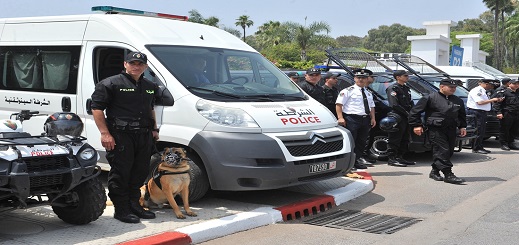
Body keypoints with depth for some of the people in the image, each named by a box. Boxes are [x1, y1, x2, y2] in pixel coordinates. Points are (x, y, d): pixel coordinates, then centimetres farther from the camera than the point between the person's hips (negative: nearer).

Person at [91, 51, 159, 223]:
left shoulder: (149, 87, 20)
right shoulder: (111, 84, -3)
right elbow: (97, 108, -7)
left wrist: (154, 129, 22)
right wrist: (105, 133, -14)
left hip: (144, 136, 7)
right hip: (120, 135, -7)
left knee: (140, 173, 11)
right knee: (120, 174, -4)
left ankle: (134, 205, 25)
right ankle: (121, 210, 4)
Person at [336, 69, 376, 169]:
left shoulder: (368, 93, 20)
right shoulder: (348, 91, -3)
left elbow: (372, 106, 24)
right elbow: (338, 104, -8)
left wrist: (373, 118, 10)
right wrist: (340, 118, -17)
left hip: (365, 120, 7)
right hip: (352, 119, -7)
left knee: (361, 142, 10)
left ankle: (356, 161, 20)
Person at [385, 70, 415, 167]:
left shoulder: (406, 88, 19)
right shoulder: (393, 88, -9)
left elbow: (411, 103, 21)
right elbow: (394, 105, -19)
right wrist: (407, 113, -16)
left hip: (406, 118, 9)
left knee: (405, 139, 12)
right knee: (395, 139, -7)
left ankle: (399, 157, 19)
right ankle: (391, 159, -4)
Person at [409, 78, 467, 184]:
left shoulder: (458, 101, 16)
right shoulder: (430, 98, -4)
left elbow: (462, 115, 31)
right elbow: (414, 111, -5)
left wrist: (462, 126, 18)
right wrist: (416, 125, -9)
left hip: (451, 130, 7)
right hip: (435, 130, -7)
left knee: (449, 151, 7)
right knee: (442, 151, -13)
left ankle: (435, 171, 21)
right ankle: (448, 175, -12)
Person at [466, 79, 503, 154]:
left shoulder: (483, 91, 17)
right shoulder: (476, 91, -15)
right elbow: (480, 102, -23)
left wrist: (496, 100, 13)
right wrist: (492, 100, -15)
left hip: (483, 113, 10)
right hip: (476, 112, -10)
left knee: (482, 131, 11)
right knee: (478, 131, -9)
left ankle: (480, 147, 17)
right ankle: (476, 148, -4)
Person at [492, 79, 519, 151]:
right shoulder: (503, 92, -5)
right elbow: (497, 103, -11)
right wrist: (499, 112, -20)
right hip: (507, 114, -7)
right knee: (504, 130, -2)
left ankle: (510, 143, 21)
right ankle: (504, 144, 6)